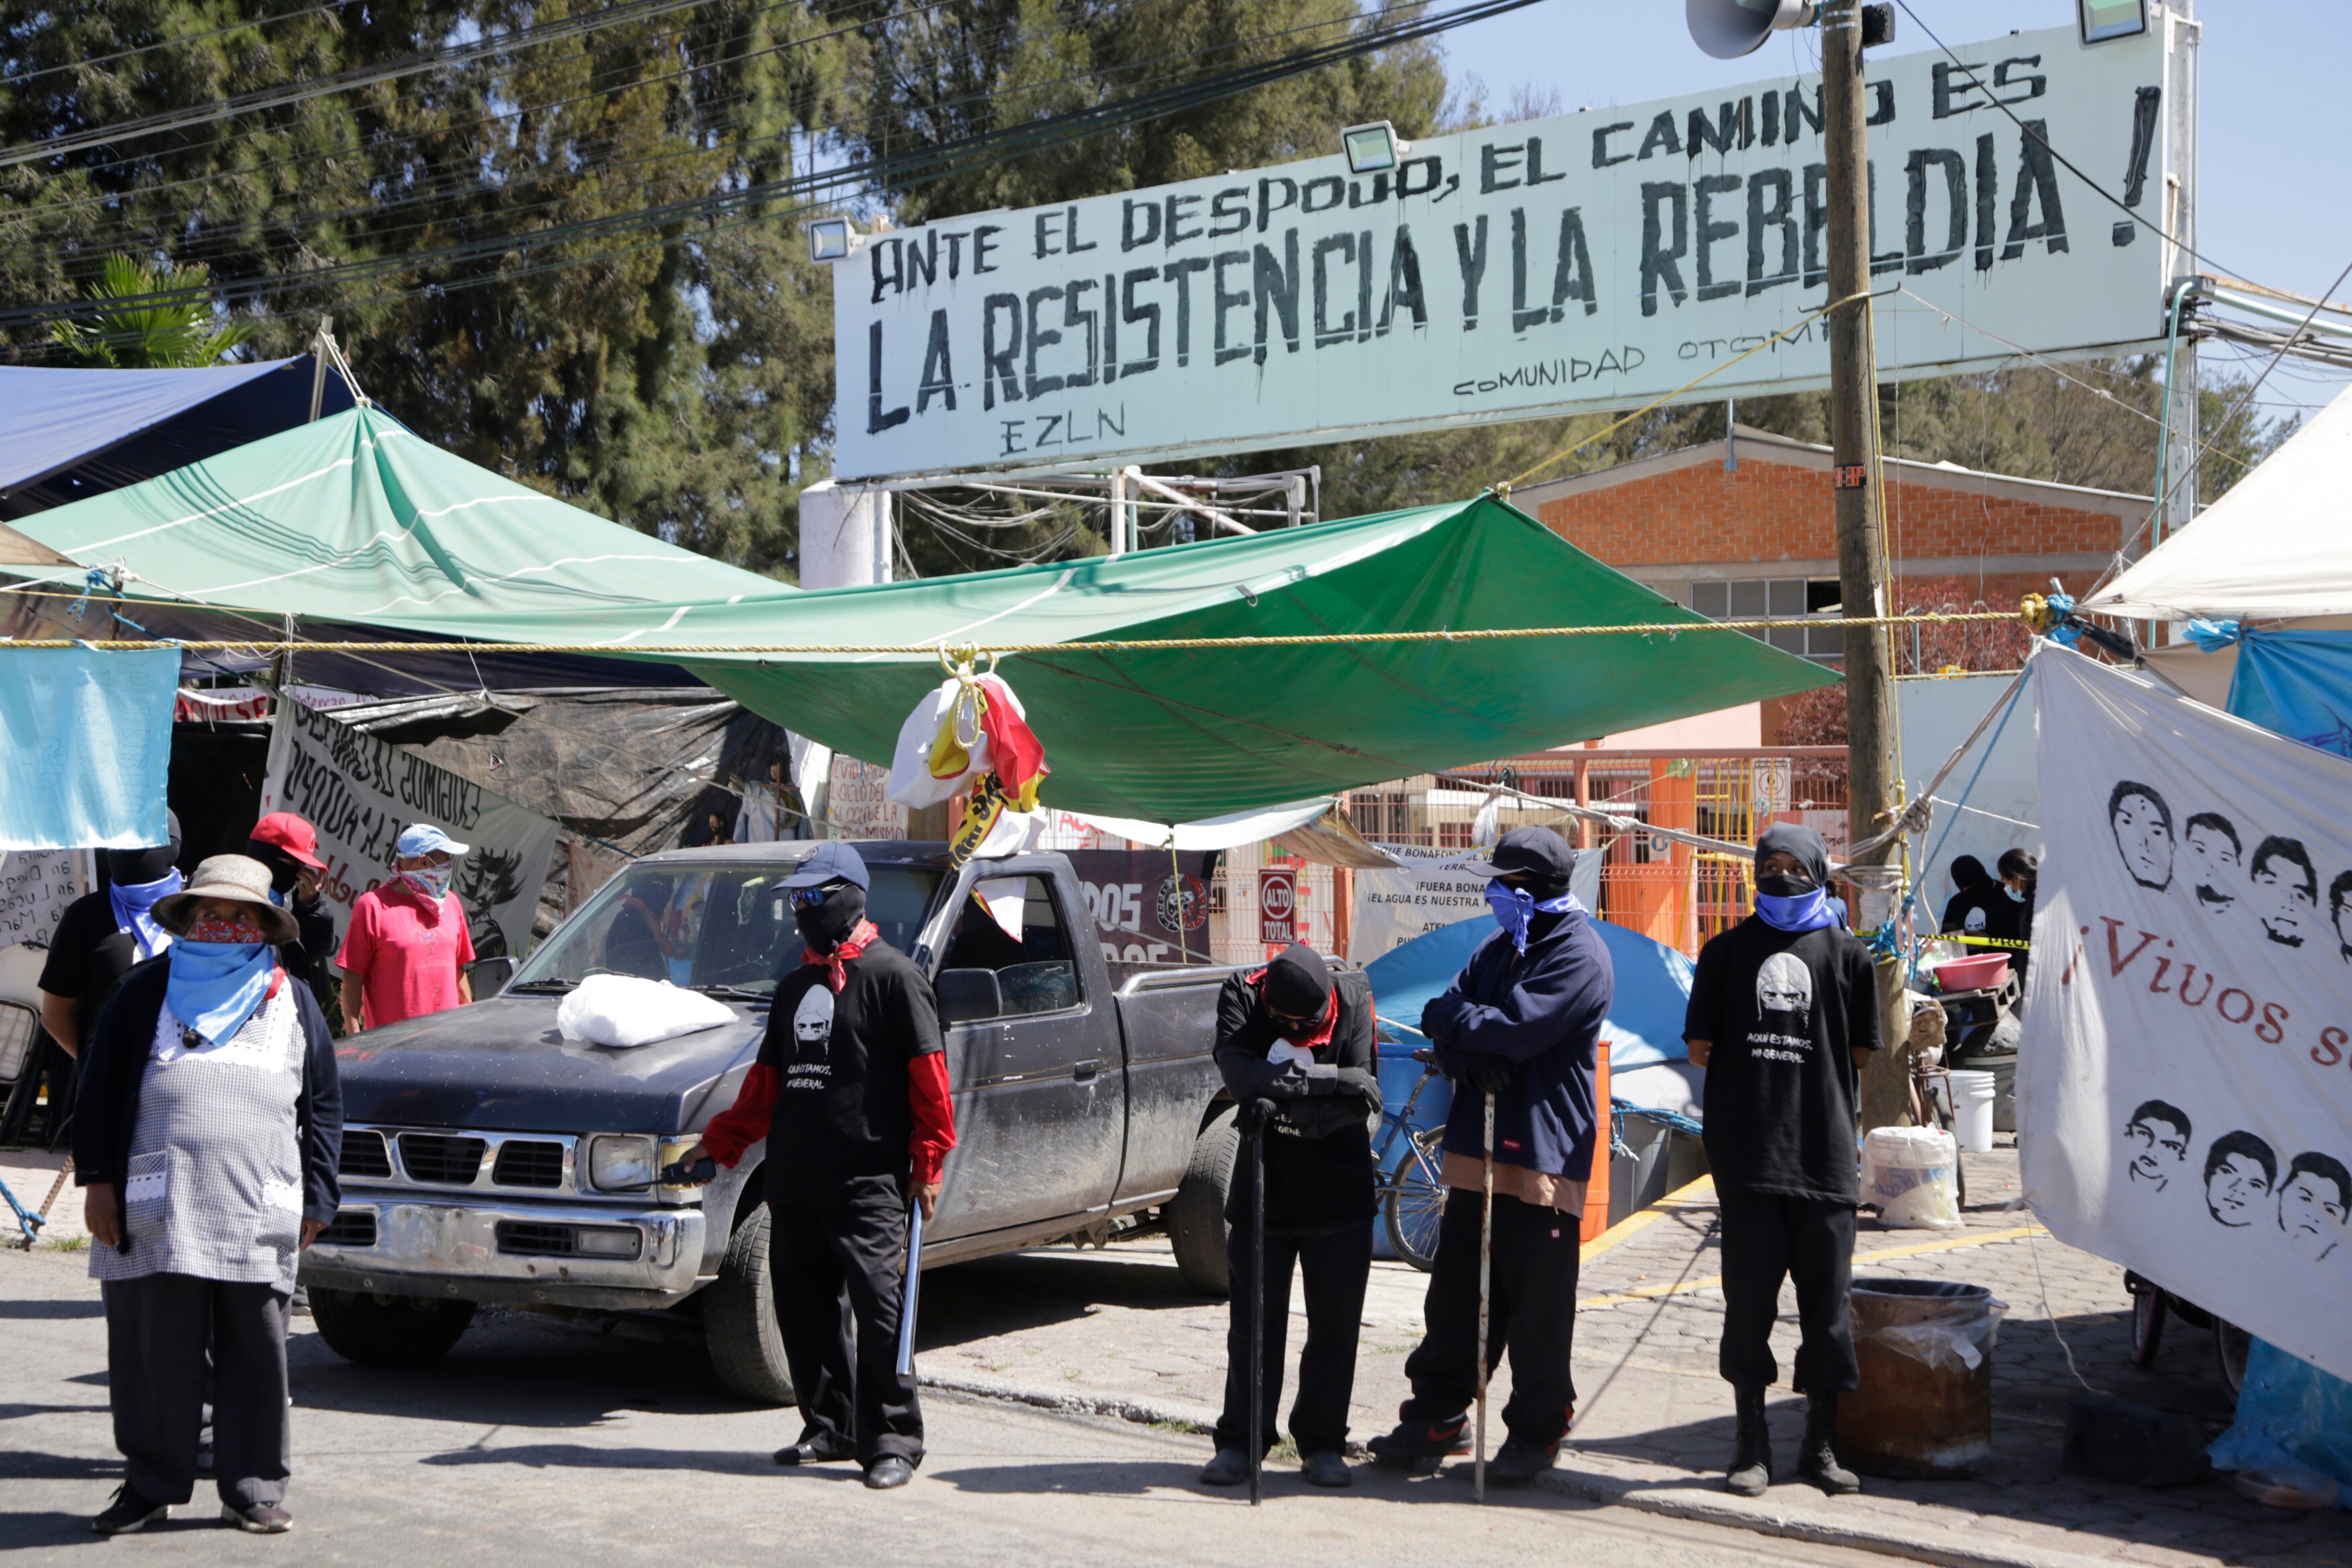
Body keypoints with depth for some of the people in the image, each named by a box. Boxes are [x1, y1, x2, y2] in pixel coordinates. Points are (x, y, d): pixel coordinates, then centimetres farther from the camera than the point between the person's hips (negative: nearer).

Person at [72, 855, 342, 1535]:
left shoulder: (292, 1001, 16)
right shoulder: (147, 990, 12)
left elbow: (324, 1107, 16)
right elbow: (99, 1089, 9)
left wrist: (315, 1198, 8)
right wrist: (97, 1179, 0)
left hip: (260, 1215, 1)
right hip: (154, 1213, -1)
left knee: (256, 1353, 3)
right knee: (153, 1351, 2)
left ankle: (253, 1487, 12)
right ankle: (150, 1484, 13)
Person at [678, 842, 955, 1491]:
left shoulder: (891, 974, -3)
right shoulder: (795, 986, 20)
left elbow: (928, 1073, -7)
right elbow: (767, 1081, 26)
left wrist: (929, 1163, -10)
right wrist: (719, 1141, 19)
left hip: (867, 1180, -8)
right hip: (794, 1181, 8)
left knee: (877, 1305, -10)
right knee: (805, 1309, 10)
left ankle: (893, 1440, -4)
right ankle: (829, 1429, 21)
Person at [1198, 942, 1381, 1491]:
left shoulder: (1354, 999, -8)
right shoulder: (1241, 997, -9)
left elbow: (1365, 1098, -16)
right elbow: (1240, 1077, -26)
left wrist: (1285, 1094, -24)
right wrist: (1330, 1079, -25)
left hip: (1340, 1194, 0)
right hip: (1262, 1191, 0)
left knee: (1335, 1326, 4)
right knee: (1253, 1323, 3)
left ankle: (1322, 1442, 16)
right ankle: (1240, 1441, 15)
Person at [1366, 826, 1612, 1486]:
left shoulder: (1578, 956, -10)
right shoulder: (1499, 949, 17)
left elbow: (1517, 1029, -20)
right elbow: (1448, 1014, 9)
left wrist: (1451, 1021, -4)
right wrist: (1472, 1055, -12)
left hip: (1543, 1153, -7)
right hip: (1479, 1146, 8)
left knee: (1537, 1305, 0)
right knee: (1456, 1290, 11)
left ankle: (1537, 1431, 11)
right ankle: (1437, 1416, 20)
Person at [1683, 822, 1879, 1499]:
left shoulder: (1845, 953, 8)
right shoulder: (1728, 951, 10)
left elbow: (1859, 1053, 7)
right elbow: (1699, 1048, 10)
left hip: (1825, 1155, 0)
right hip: (1748, 1156, 0)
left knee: (1826, 1298, 5)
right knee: (1748, 1296, 1)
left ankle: (1821, 1443, 16)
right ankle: (1752, 1442, 12)